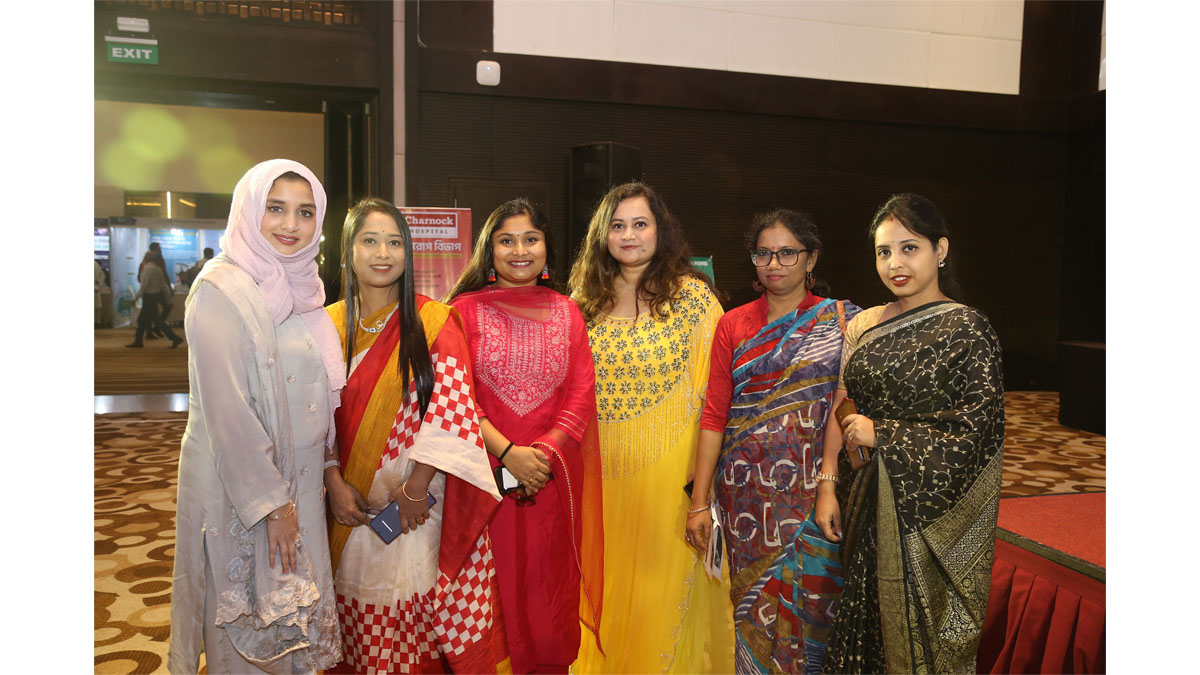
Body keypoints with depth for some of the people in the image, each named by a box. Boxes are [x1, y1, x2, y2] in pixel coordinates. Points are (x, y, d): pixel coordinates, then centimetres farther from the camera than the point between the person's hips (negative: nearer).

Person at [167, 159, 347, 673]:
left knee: (293, 610, 18)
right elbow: (225, 407, -20)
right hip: (239, 483, -7)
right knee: (249, 615, 9)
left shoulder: (298, 286, 8)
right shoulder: (222, 288, -16)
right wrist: (268, 501, -19)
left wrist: (330, 469, 12)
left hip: (299, 476, 7)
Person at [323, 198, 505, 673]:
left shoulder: (434, 322, -4)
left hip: (423, 498, -2)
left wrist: (416, 489, -15)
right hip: (354, 508, 3)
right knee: (365, 630, 12)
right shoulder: (329, 325, 5)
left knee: (419, 621, 4)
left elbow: (452, 407, -11)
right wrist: (334, 481, -7)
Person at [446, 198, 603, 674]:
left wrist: (544, 453, -11)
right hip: (486, 471, -2)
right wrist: (508, 453, -16)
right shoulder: (467, 309, 2)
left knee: (551, 589, 9)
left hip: (553, 475, 2)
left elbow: (582, 395, 3)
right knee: (494, 590, 4)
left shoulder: (566, 312, 10)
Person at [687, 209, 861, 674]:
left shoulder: (839, 320, 1)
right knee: (752, 605, 9)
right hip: (745, 491, 2)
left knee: (805, 604, 3)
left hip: (810, 491, -2)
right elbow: (714, 414, 3)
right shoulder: (733, 325, 6)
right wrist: (699, 502, -1)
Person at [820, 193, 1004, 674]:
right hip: (870, 507, 5)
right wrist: (830, 487, 5)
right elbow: (843, 415, 11)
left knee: (922, 635, 8)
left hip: (930, 513, -5)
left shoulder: (966, 328, -9)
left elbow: (980, 427, -15)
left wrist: (883, 435, -15)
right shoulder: (864, 326, 7)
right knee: (866, 622, 14)